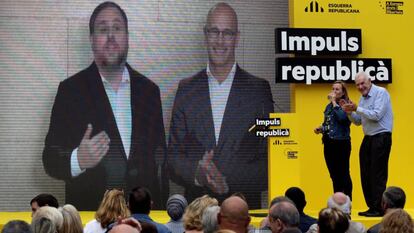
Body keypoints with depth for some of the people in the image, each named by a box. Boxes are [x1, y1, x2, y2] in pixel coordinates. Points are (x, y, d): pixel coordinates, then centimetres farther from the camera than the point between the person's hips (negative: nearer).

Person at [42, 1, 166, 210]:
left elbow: (160, 155, 12)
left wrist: (160, 209, 5)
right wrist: (77, 161, -23)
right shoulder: (71, 89, 0)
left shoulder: (148, 90, 9)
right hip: (88, 213, -2)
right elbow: (50, 159, -2)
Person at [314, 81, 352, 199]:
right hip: (328, 143, 7)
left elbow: (342, 117, -24)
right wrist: (320, 128, 4)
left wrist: (334, 102, -16)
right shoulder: (329, 106, 15)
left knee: (343, 174, -4)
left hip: (341, 144, -7)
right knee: (334, 175, 11)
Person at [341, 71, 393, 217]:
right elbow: (358, 121, 18)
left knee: (378, 175, -7)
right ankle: (372, 206, 16)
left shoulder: (380, 93, -10)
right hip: (368, 138, 9)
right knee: (366, 174, 9)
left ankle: (378, 209, -4)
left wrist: (357, 109, -18)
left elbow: (377, 115, -21)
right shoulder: (363, 97, 14)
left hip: (381, 138, -9)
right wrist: (350, 112, -1)